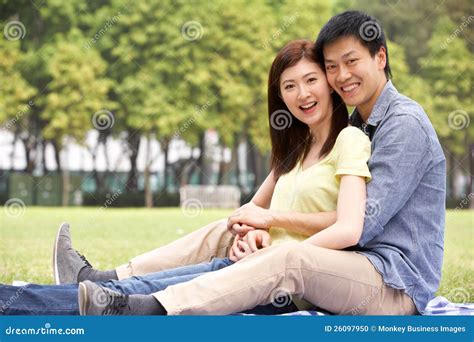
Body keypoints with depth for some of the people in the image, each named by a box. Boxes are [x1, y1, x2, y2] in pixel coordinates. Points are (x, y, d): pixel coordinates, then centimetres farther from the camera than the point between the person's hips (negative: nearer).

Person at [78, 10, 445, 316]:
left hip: (397, 285, -9)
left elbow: (359, 227, -17)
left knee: (289, 260, -34)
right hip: (355, 267, 9)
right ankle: (111, 281, -13)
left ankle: (149, 310, -43)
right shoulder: (357, 124, 20)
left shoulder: (405, 123, -10)